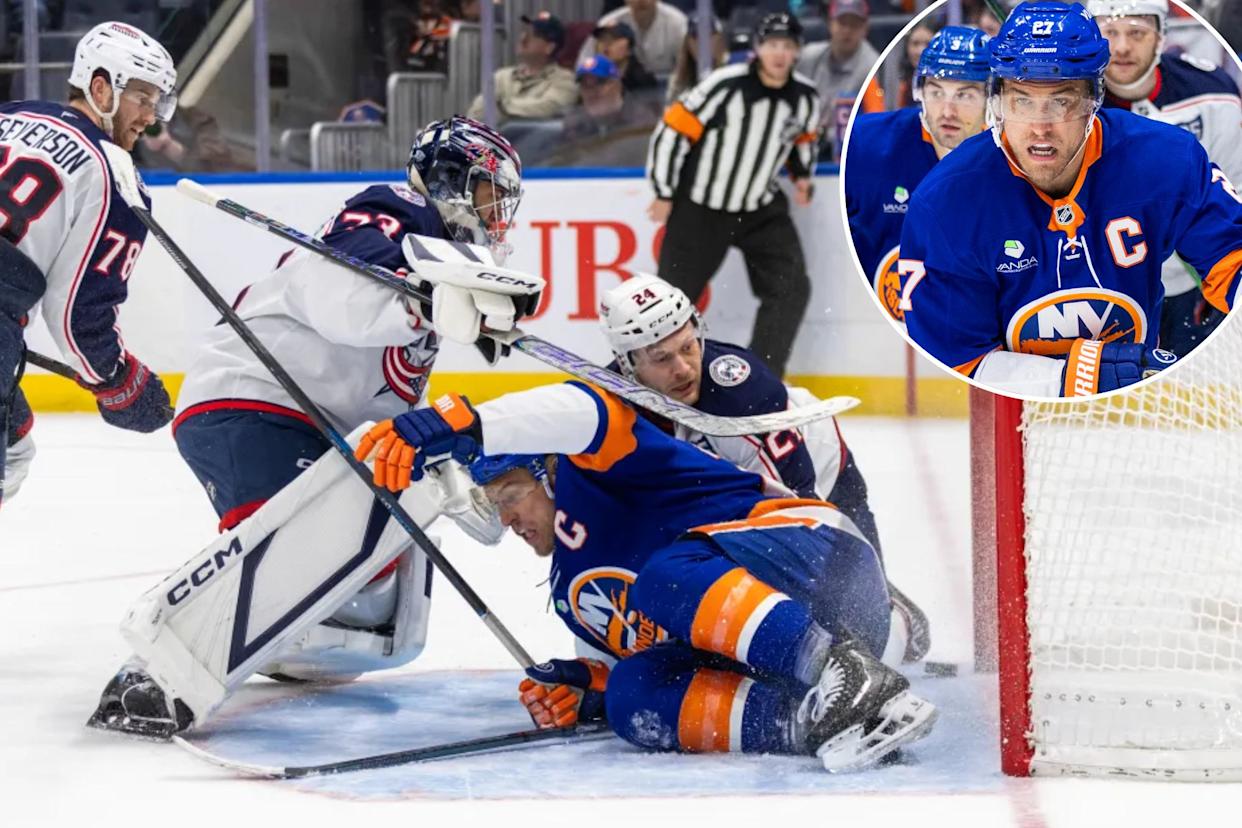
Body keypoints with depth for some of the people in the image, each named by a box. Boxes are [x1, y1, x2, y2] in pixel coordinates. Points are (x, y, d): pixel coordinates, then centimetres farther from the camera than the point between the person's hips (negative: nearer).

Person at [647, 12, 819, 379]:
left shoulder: (805, 97, -5)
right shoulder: (725, 86, -22)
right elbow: (673, 129, -15)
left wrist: (802, 176, 2)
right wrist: (664, 194, -9)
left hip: (761, 209, 4)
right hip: (700, 208, -4)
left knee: (791, 287, -9)